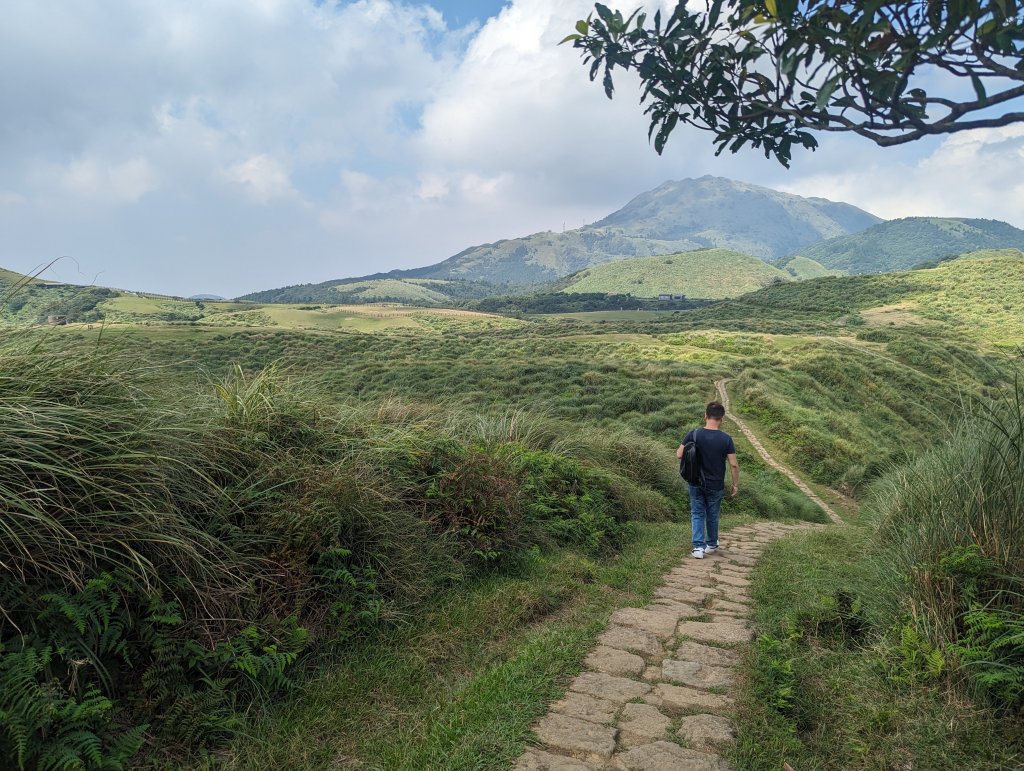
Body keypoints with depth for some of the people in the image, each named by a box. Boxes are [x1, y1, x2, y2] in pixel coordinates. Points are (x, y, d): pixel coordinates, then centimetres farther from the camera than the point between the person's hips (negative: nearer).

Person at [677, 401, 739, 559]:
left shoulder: (694, 434, -12)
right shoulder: (726, 439, -13)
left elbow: (679, 455, -9)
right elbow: (734, 465, -11)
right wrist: (735, 485, 1)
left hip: (696, 484, 0)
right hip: (715, 486, 0)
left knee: (697, 514, 13)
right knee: (712, 515, 18)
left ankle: (698, 547, 5)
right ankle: (711, 545, 34)